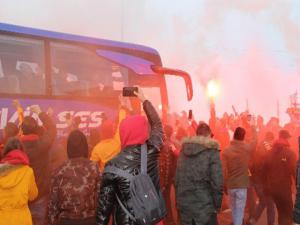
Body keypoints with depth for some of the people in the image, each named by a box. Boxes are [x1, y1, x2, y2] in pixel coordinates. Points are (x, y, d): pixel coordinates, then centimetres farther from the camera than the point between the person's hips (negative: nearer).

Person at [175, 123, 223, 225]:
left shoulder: (184, 150, 7)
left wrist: (178, 200, 14)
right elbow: (216, 180, -13)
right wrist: (217, 205, -2)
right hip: (204, 205, -5)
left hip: (184, 204, 5)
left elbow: (177, 179, 8)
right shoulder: (212, 150, -9)